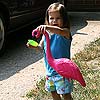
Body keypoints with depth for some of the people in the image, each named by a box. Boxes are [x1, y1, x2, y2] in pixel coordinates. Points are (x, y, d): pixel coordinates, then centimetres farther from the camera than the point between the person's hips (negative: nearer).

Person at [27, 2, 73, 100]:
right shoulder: (46, 33, 2)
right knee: (53, 92, 22)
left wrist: (47, 27, -59)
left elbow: (59, 31, -42)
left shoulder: (65, 32, -17)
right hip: (49, 70, 6)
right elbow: (41, 47, 12)